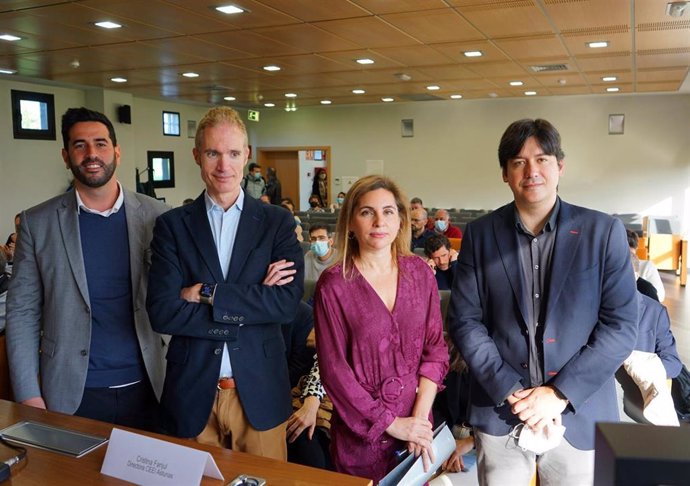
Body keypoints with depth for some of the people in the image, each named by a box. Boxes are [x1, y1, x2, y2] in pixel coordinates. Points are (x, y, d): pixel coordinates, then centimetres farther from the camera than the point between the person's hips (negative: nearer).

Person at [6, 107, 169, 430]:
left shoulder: (156, 215, -2)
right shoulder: (38, 222, -1)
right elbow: (22, 313, 1)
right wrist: (29, 396, -4)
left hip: (147, 388, 1)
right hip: (73, 393, 0)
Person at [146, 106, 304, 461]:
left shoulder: (277, 222, 0)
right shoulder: (172, 225, 0)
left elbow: (287, 303, -11)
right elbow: (162, 312, -11)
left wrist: (207, 294, -15)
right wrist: (251, 304, -15)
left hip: (260, 392, 0)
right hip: (192, 393, 0)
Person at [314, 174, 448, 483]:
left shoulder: (419, 272, -2)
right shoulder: (333, 285, -12)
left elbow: (435, 347, -1)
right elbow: (333, 369, -12)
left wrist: (420, 416, -11)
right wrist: (390, 423, -13)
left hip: (417, 423, 3)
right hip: (361, 432, -3)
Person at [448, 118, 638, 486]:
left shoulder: (604, 232, -4)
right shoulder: (480, 234, -1)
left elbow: (621, 326, -6)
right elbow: (464, 321, -3)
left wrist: (559, 394, -13)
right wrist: (511, 391, -12)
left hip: (579, 414, 0)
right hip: (499, 412, 1)